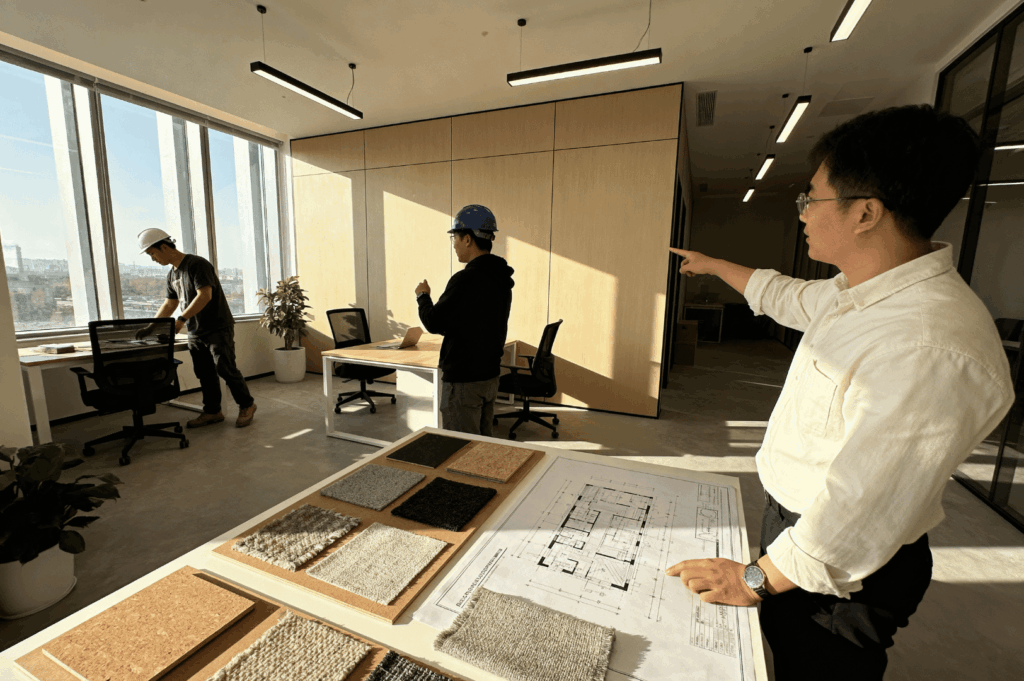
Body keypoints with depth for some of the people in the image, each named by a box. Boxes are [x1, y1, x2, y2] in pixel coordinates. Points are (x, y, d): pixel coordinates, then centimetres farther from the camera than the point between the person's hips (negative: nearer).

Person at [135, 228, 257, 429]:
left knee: (225, 369, -7)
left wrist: (181, 319, -24)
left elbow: (205, 295, -21)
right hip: (195, 332, 8)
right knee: (204, 373, 9)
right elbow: (169, 304, 22)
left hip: (218, 328, -8)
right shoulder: (172, 274, 16)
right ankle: (212, 412, 18)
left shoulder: (197, 264, -11)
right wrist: (151, 327, 15)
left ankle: (246, 406, 5)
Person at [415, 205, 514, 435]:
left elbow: (434, 323, -16)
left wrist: (423, 296, 1)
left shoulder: (465, 280, -22)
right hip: (490, 375, 9)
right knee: (482, 444, 22)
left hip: (463, 380, -9)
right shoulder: (501, 278, 6)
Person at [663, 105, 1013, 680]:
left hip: (842, 570, -8)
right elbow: (787, 296, 18)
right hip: (795, 515, 8)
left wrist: (757, 580, -18)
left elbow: (861, 513, -31)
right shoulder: (861, 290, -3)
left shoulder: (932, 351, -34)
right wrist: (712, 265, 30)